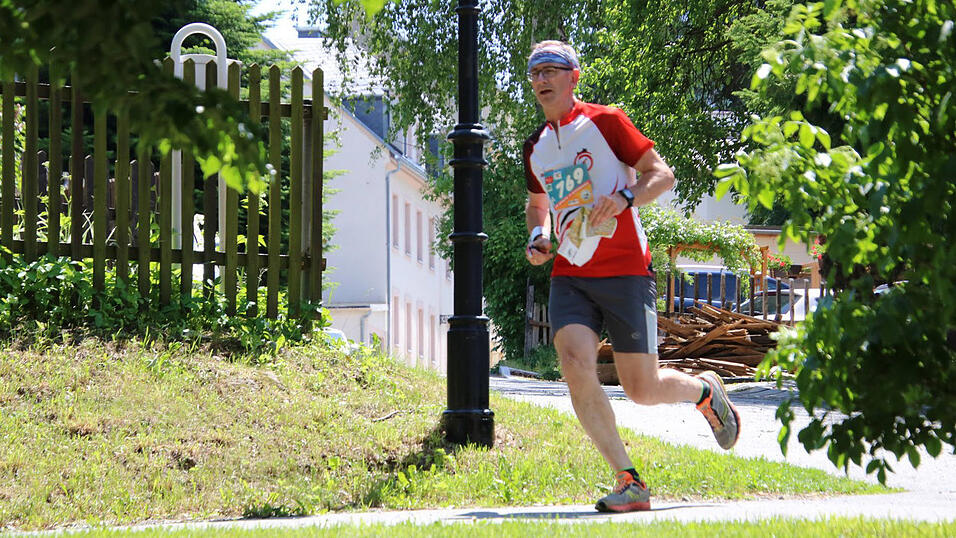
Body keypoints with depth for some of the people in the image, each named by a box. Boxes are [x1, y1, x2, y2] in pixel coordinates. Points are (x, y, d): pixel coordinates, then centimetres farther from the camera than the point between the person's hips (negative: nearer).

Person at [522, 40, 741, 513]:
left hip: (625, 270, -5)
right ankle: (629, 483, -15)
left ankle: (705, 390, 33)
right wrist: (537, 236, 12)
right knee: (575, 366, -20)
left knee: (642, 390, -3)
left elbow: (663, 175, -4)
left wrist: (625, 198, -22)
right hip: (569, 275, 5)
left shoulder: (604, 121, -2)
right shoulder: (536, 147, 14)